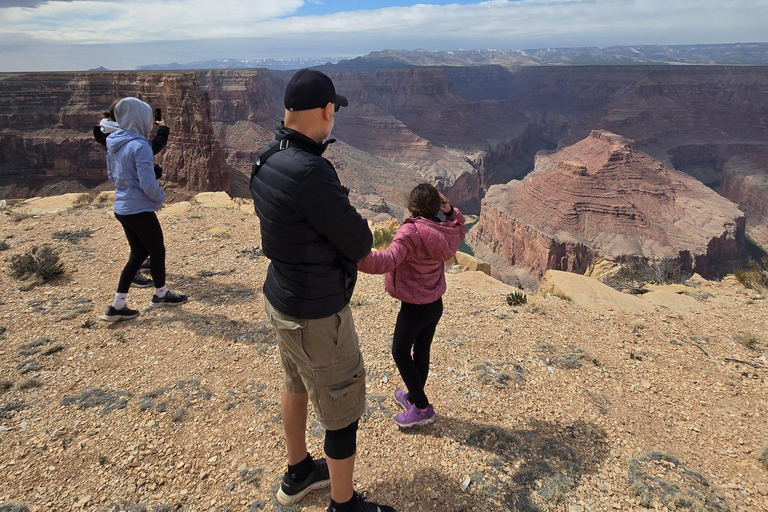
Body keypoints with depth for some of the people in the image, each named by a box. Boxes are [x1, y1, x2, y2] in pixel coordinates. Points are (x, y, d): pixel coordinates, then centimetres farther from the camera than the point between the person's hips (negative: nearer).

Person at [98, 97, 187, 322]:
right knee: (157, 251, 12)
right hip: (140, 211, -8)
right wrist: (160, 197, -5)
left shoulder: (114, 143, 6)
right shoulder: (140, 146, -20)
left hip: (122, 209, 8)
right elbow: (147, 183, -23)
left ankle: (117, 306, 18)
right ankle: (161, 294, 33)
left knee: (138, 253, 17)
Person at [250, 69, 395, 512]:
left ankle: (298, 474, 51)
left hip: (281, 297, 10)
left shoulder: (267, 160, -2)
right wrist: (357, 228, -1)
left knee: (298, 386, 28)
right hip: (316, 316, -9)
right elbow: (360, 244, -22)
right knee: (343, 412, 10)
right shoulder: (310, 174, -31)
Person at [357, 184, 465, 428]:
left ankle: (422, 408, 15)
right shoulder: (446, 231, -2)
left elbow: (387, 261, -38)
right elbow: (458, 230, 25)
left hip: (415, 307, -7)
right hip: (436, 305, 7)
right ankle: (414, 397, 40)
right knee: (422, 351, 21)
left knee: (400, 352, 10)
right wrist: (450, 211, 10)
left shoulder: (410, 232, -24)